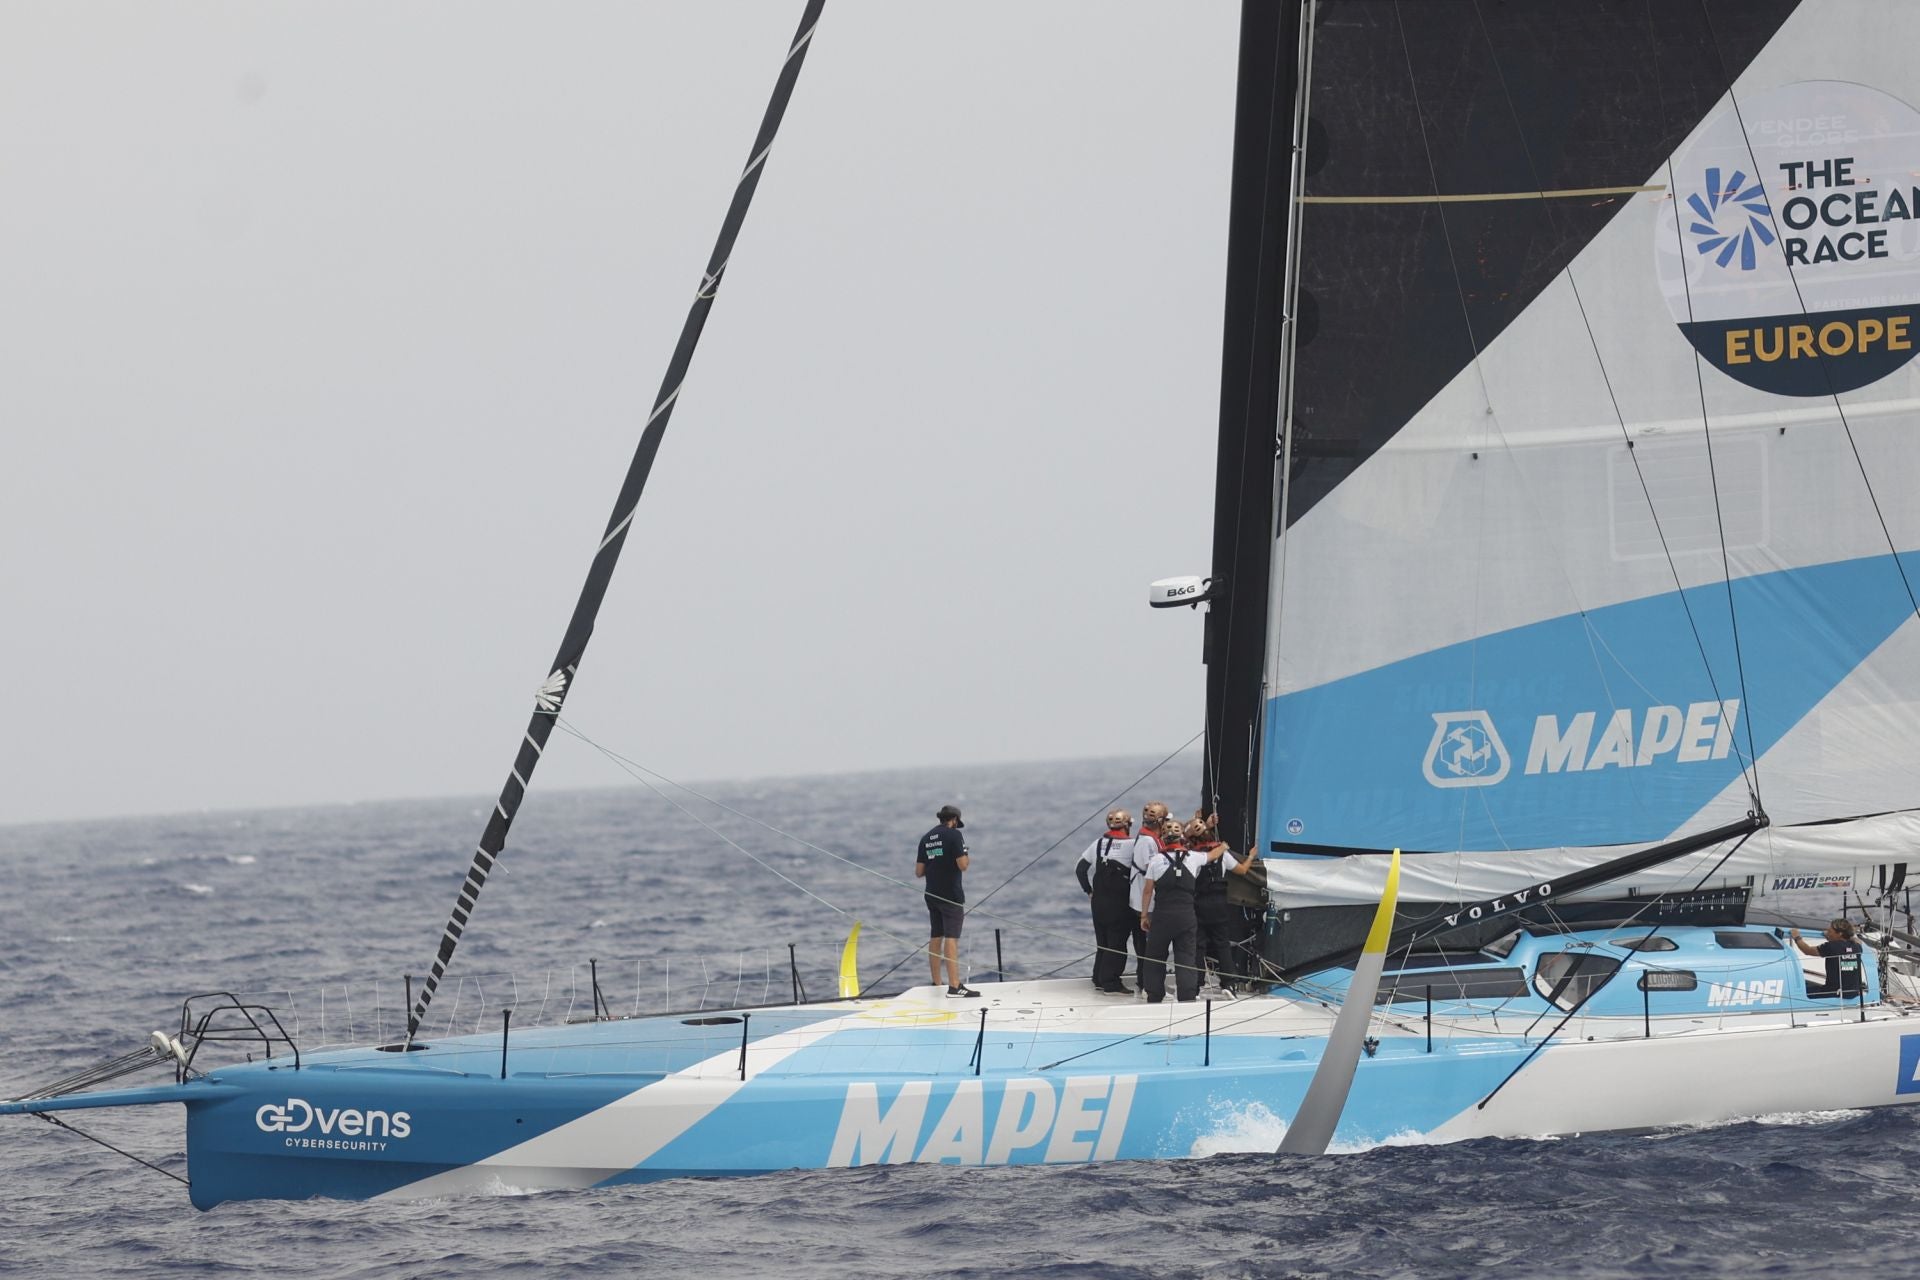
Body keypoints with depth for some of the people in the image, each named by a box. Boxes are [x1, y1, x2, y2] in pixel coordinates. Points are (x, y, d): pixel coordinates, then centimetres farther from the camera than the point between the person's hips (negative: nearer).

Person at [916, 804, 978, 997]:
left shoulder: (926, 838, 10)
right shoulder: (954, 835, -9)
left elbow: (919, 872, 10)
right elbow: (962, 865, -16)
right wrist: (965, 856, 5)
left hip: (932, 895, 6)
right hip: (951, 894, -6)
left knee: (936, 938, 15)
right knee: (951, 938, -10)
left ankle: (936, 983, 20)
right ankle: (954, 986, -16)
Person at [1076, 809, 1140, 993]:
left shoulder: (1098, 844, 7)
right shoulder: (1132, 844, -9)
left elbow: (1080, 869, 9)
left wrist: (1089, 891, 12)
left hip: (1098, 900, 5)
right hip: (1120, 902, -5)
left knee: (1102, 941, 14)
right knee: (1117, 942, 0)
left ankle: (1099, 980, 19)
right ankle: (1111, 983, -3)